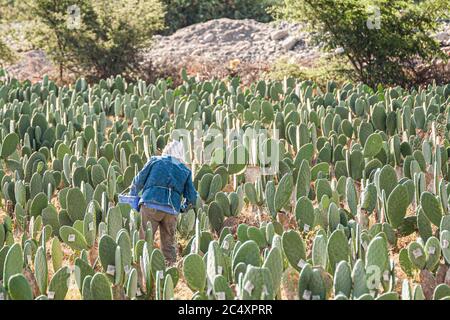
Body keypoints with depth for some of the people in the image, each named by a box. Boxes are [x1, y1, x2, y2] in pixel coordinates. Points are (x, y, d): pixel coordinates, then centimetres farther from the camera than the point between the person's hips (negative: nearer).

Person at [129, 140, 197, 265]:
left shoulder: (155, 161, 12)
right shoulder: (186, 170, 17)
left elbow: (138, 181, 11)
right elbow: (192, 197, 12)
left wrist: (132, 197, 26)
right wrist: (182, 207, 30)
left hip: (150, 205, -2)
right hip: (172, 210, 2)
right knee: (169, 244, 12)